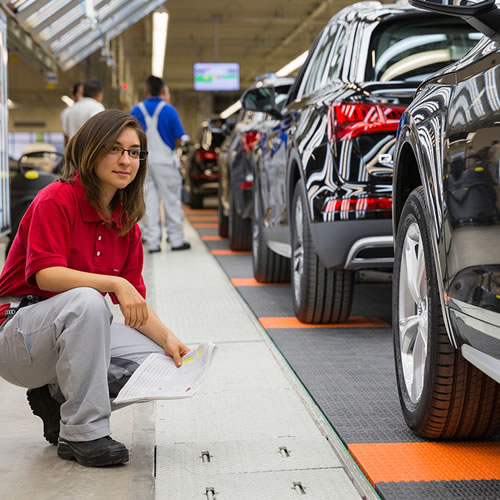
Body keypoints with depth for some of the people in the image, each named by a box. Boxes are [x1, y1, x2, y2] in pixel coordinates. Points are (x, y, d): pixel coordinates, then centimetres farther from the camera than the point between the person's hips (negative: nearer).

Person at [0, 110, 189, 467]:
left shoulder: (127, 224, 5)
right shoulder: (56, 200, -15)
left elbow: (134, 302, 6)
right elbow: (46, 274, -26)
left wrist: (168, 339, -10)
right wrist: (115, 283, -33)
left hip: (75, 334, 7)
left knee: (157, 359, -10)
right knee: (87, 301, -37)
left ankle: (57, 398, 7)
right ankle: (83, 432, -26)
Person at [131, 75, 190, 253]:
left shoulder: (136, 111, 0)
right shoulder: (169, 110, -8)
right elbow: (179, 139, -8)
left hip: (143, 161, 3)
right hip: (165, 160, -3)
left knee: (149, 201, 7)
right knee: (171, 201, 5)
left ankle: (152, 242, 7)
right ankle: (176, 240, 9)